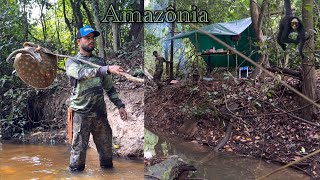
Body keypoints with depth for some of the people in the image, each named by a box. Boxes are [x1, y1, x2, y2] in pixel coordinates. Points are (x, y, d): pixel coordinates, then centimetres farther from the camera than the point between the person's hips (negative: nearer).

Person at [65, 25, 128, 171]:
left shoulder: (100, 61, 14)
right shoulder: (71, 61, 1)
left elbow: (109, 87, 18)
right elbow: (82, 73, -22)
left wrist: (119, 105, 6)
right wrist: (107, 69, -35)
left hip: (100, 113, 4)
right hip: (81, 113, -4)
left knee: (106, 151, 10)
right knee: (78, 151, -1)